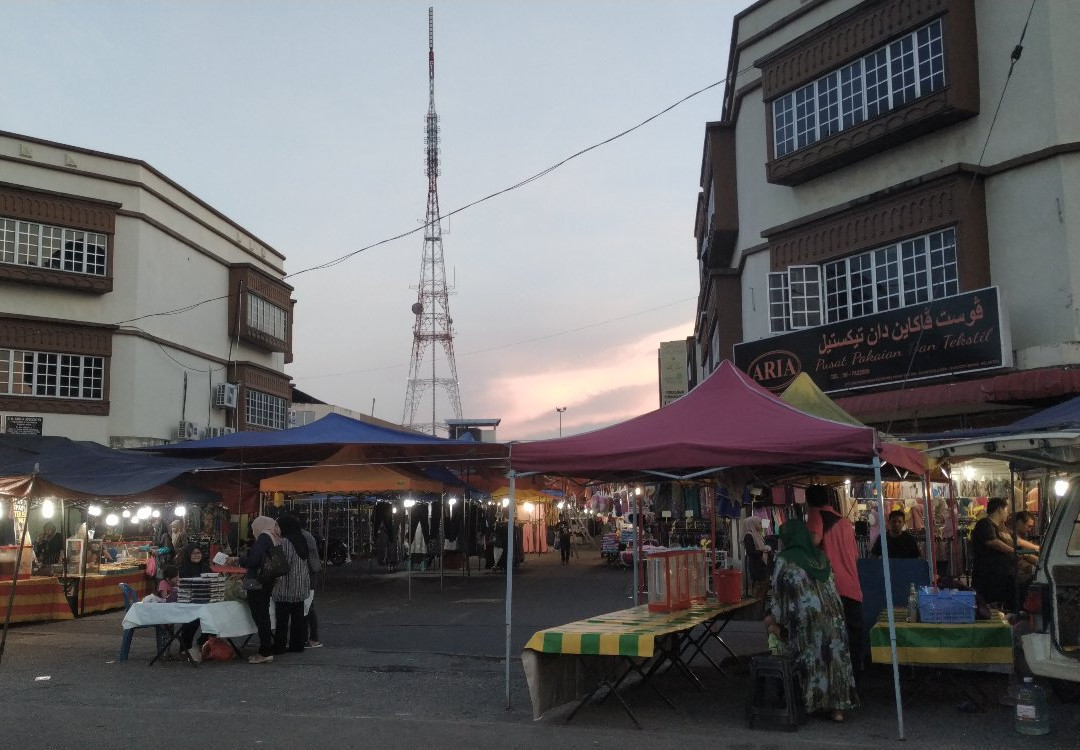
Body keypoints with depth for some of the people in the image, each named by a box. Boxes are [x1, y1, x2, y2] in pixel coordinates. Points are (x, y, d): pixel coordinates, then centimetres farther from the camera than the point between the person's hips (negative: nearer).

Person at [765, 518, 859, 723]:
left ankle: (814, 702, 11)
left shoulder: (785, 560, -3)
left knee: (812, 660, 7)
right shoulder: (821, 557, 12)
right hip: (832, 615, 5)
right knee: (834, 657, 8)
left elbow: (779, 594, -1)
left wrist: (774, 619, 10)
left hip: (806, 620, -5)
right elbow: (832, 587, 14)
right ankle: (837, 707, 12)